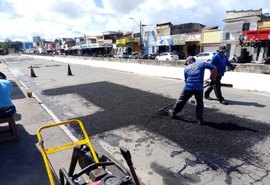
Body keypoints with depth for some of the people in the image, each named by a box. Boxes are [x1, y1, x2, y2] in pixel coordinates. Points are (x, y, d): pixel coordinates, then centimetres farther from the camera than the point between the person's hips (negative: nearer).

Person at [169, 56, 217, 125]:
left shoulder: (186, 68, 14)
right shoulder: (201, 64, 10)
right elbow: (214, 68, 5)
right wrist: (213, 79, 14)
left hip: (188, 87, 1)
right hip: (199, 88, 0)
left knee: (181, 101, 16)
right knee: (200, 103, 16)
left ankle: (173, 113, 32)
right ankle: (200, 120, 17)